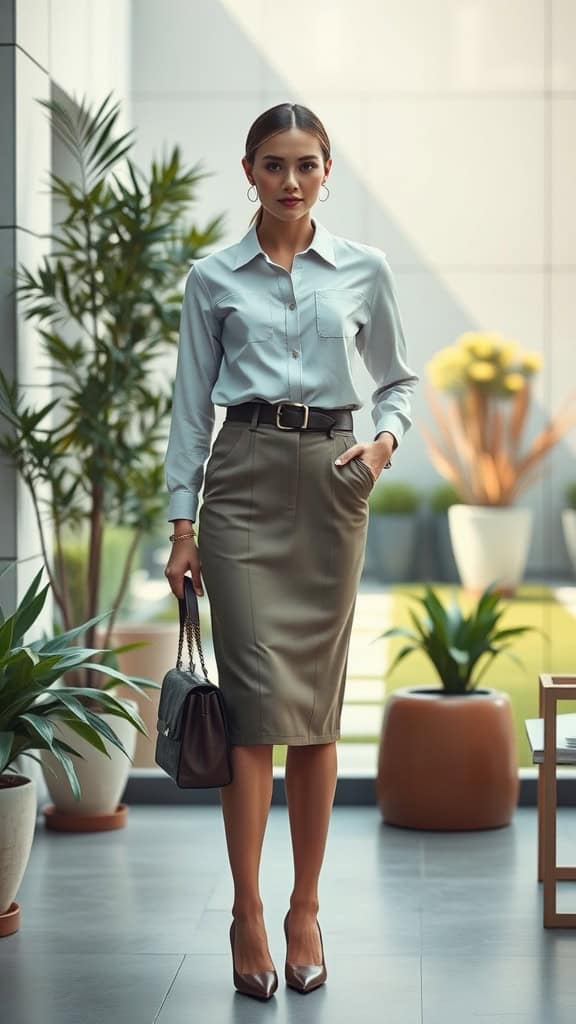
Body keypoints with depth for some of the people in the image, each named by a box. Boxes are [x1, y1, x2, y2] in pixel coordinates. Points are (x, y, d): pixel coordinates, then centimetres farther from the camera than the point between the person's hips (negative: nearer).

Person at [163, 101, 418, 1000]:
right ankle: (248, 914, -1)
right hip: (245, 480, -1)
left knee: (318, 703, 4)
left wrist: (386, 439, -6)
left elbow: (397, 380, 15)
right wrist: (182, 523, 0)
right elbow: (191, 403, 5)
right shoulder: (213, 277, 5)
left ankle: (305, 910, 13)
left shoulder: (364, 270, 7)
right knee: (258, 696, -9)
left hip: (331, 482, 2)